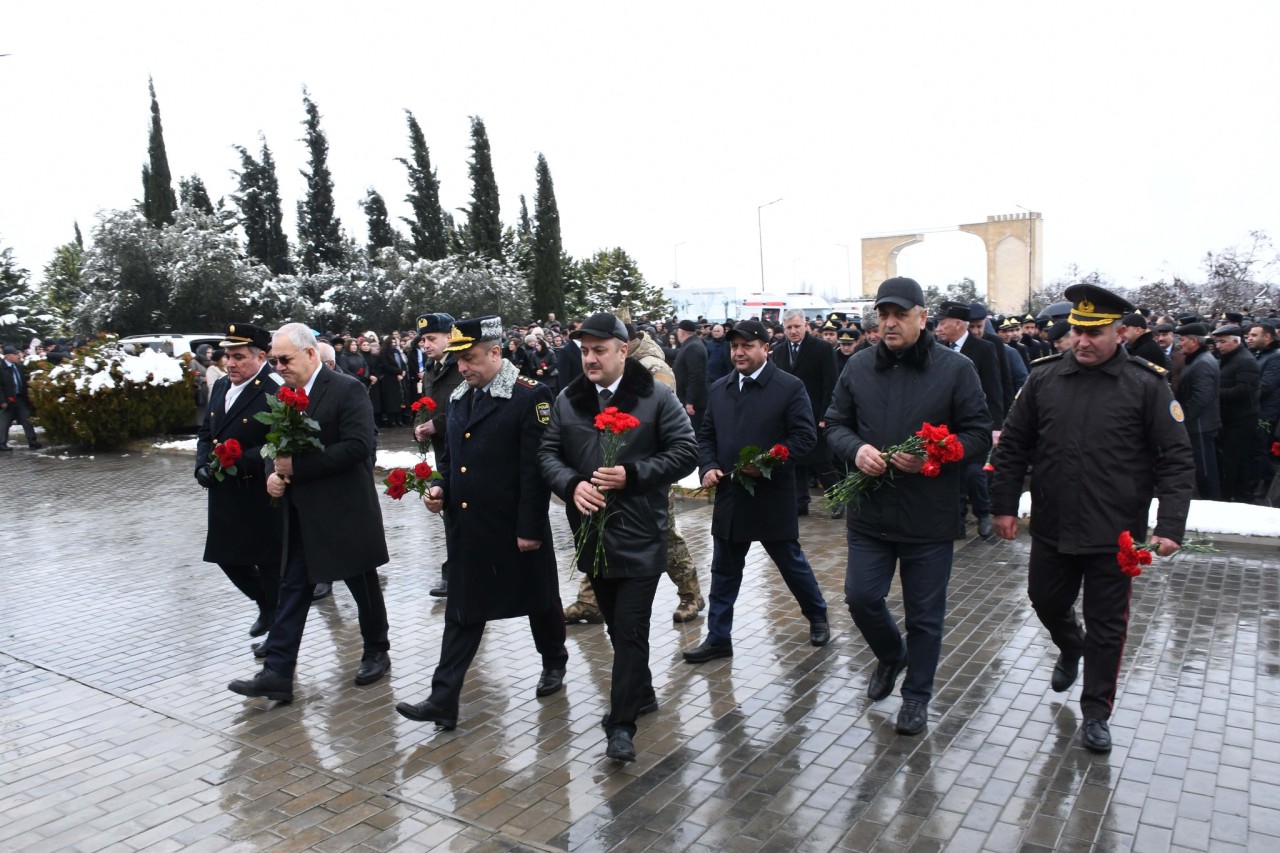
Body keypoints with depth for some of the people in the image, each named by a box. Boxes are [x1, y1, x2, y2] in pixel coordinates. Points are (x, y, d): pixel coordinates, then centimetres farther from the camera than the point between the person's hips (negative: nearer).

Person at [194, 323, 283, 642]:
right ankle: (267, 606, 40)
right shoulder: (221, 386, 9)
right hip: (224, 496, 8)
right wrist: (203, 466, 0)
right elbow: (205, 432, 16)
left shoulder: (275, 392, -18)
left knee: (269, 565, 6)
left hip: (261, 498, -8)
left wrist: (237, 462, -27)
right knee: (227, 557, 17)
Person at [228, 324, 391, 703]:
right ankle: (277, 672, 10)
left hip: (344, 511, -7)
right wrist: (274, 473, -4)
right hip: (300, 514, 7)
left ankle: (376, 652, 29)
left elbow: (358, 446, -24)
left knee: (363, 587, 10)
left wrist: (297, 466, -22)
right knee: (292, 589, 6)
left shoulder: (347, 390, -14)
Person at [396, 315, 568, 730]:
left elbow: (535, 467, -17)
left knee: (538, 600, 16)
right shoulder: (460, 397, 8)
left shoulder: (530, 396, -14)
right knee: (462, 612, 7)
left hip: (516, 528, -5)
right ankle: (443, 700, 11)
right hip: (469, 527, 6)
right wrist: (440, 487, 0)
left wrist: (530, 527, -18)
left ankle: (554, 664, 40)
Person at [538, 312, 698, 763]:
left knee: (630, 627, -5)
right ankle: (641, 694, 38)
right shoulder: (567, 400, 5)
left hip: (640, 532, -5)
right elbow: (548, 453, 6)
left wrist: (631, 473, -19)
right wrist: (572, 485, -15)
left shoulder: (656, 396, -6)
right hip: (591, 530, 5)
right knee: (616, 623, 18)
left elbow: (685, 451, -9)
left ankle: (622, 723, 5)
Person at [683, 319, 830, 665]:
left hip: (773, 496, -4)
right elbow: (706, 436, 13)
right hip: (729, 496, 4)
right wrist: (708, 467, -5)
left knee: (792, 562, 13)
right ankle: (718, 638, 21)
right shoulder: (719, 389, 9)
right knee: (724, 571, 10)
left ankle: (818, 617, 38)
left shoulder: (790, 387, -7)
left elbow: (804, 436, -11)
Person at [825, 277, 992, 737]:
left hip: (929, 517, -2)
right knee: (860, 597, 7)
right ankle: (891, 655, 39)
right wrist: (856, 449, -14)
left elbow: (979, 435, -5)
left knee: (925, 614, 9)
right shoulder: (859, 367, 3)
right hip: (869, 511, 3)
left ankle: (917, 695, 30)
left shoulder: (955, 368, -6)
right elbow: (835, 423, 8)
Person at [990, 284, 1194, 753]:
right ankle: (1070, 649, 52)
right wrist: (1005, 505, 3)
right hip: (1051, 527, 3)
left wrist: (1170, 526, -14)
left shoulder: (1147, 385, -8)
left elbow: (1176, 461, -7)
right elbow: (1012, 447, 6)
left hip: (1114, 534, -3)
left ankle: (1096, 713, 25)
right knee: (1046, 602, 19)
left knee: (1107, 626, 8)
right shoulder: (1043, 379, 0)